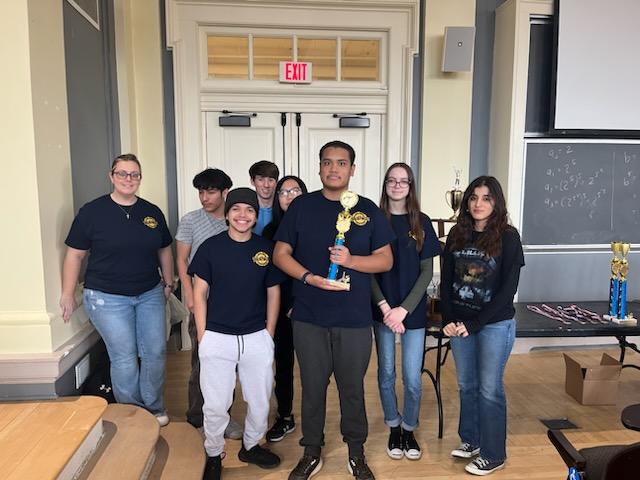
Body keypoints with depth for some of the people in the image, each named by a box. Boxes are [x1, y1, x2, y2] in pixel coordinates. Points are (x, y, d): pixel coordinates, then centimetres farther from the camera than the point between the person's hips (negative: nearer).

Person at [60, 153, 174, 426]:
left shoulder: (153, 212, 5)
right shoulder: (92, 211, -6)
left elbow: (164, 250, 15)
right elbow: (74, 254, -2)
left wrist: (168, 283, 17)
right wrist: (68, 295, -2)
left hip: (150, 294, 4)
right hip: (108, 298, -3)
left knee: (156, 352, 6)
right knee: (124, 358, 0)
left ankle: (154, 408, 27)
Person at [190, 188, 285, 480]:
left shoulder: (267, 249, 1)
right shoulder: (210, 247, -3)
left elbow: (273, 293, 8)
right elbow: (199, 293, 0)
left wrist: (269, 335, 5)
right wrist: (202, 337, -2)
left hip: (257, 338, 2)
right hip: (217, 338, -2)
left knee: (260, 401, 15)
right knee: (215, 405, 7)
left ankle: (251, 446, 40)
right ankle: (213, 455, 32)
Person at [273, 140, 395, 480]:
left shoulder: (368, 210, 2)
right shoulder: (301, 206, 2)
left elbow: (385, 260, 2)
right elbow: (280, 254, 1)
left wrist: (350, 260, -16)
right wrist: (309, 277, -16)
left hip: (355, 319, 0)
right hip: (308, 318, 0)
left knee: (352, 387, 13)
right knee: (312, 387, 13)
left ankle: (356, 453, 34)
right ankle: (311, 452, 33)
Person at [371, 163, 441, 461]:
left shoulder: (421, 223, 0)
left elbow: (427, 272, -1)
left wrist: (404, 309, -10)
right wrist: (385, 307, -12)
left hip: (413, 310, 0)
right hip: (382, 310, 0)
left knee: (413, 378, 4)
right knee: (386, 373, 11)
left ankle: (409, 430, 28)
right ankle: (394, 429, 31)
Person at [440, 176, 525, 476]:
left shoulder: (507, 237, -9)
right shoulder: (457, 235, 2)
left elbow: (508, 289, -12)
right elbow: (446, 281, 4)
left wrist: (473, 324, -14)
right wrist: (448, 319, -7)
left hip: (495, 324, -4)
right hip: (459, 322, 4)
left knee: (489, 389, 5)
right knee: (466, 385, 15)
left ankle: (493, 455, 23)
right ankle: (470, 439, 35)